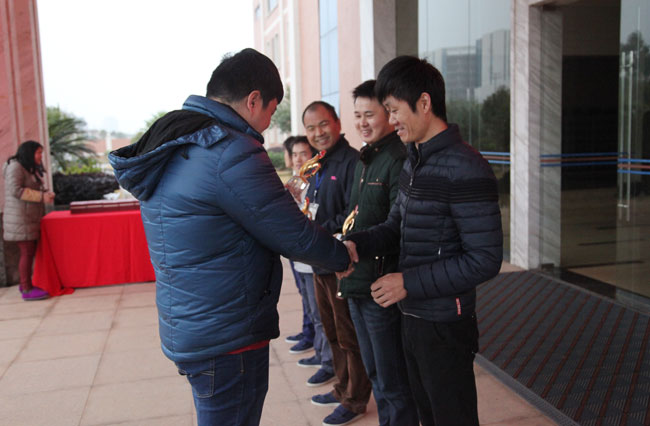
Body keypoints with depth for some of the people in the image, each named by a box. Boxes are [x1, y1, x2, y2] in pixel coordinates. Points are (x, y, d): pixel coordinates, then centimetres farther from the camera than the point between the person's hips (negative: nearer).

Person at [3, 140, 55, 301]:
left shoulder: (30, 169, 19)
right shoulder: (15, 167, -11)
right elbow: (16, 190, -20)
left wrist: (46, 193, 4)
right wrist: (41, 196, -21)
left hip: (30, 218, 10)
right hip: (20, 218, -10)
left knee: (30, 252, 11)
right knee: (27, 253, -10)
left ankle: (25, 284, 19)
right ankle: (27, 290, -6)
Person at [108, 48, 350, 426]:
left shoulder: (171, 149, 8)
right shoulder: (232, 153, -22)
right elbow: (295, 237, -17)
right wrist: (344, 257, 1)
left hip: (188, 328, 10)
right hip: (227, 338, -9)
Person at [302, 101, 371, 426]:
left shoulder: (352, 162, -15)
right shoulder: (319, 167, 15)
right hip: (320, 264, 9)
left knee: (350, 337, 4)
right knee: (333, 333, 21)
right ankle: (342, 389, 37)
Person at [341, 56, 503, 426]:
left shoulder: (465, 169, -19)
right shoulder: (413, 163, 9)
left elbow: (485, 260, -22)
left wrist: (410, 283, -20)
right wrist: (356, 245, -4)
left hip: (445, 326, -8)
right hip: (412, 318, 8)